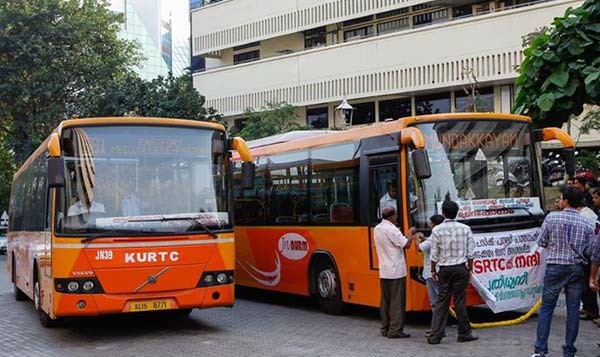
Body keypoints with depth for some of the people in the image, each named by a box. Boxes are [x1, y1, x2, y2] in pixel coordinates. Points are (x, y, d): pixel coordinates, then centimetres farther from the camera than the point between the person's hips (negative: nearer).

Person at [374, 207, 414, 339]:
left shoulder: (377, 229, 8)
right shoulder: (392, 230, -17)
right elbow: (406, 244, -15)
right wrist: (410, 233, 2)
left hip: (384, 272, 8)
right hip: (396, 271, -8)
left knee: (385, 301, 12)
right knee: (397, 301, -3)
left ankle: (385, 328, 17)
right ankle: (395, 330, -3)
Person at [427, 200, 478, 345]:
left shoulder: (437, 230, -6)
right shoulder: (465, 229, -2)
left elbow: (434, 254, -3)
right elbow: (470, 252, 0)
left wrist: (433, 270, 9)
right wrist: (469, 269, 12)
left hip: (444, 270, 0)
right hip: (460, 269, 0)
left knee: (441, 302, 4)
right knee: (460, 302, 6)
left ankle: (435, 335, 2)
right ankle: (464, 334, 13)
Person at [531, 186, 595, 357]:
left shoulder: (552, 217, -6)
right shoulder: (586, 223, 0)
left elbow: (541, 242, -1)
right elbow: (590, 250, 2)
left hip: (555, 267, -2)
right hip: (577, 268, 2)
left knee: (546, 308, 3)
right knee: (573, 309, 7)